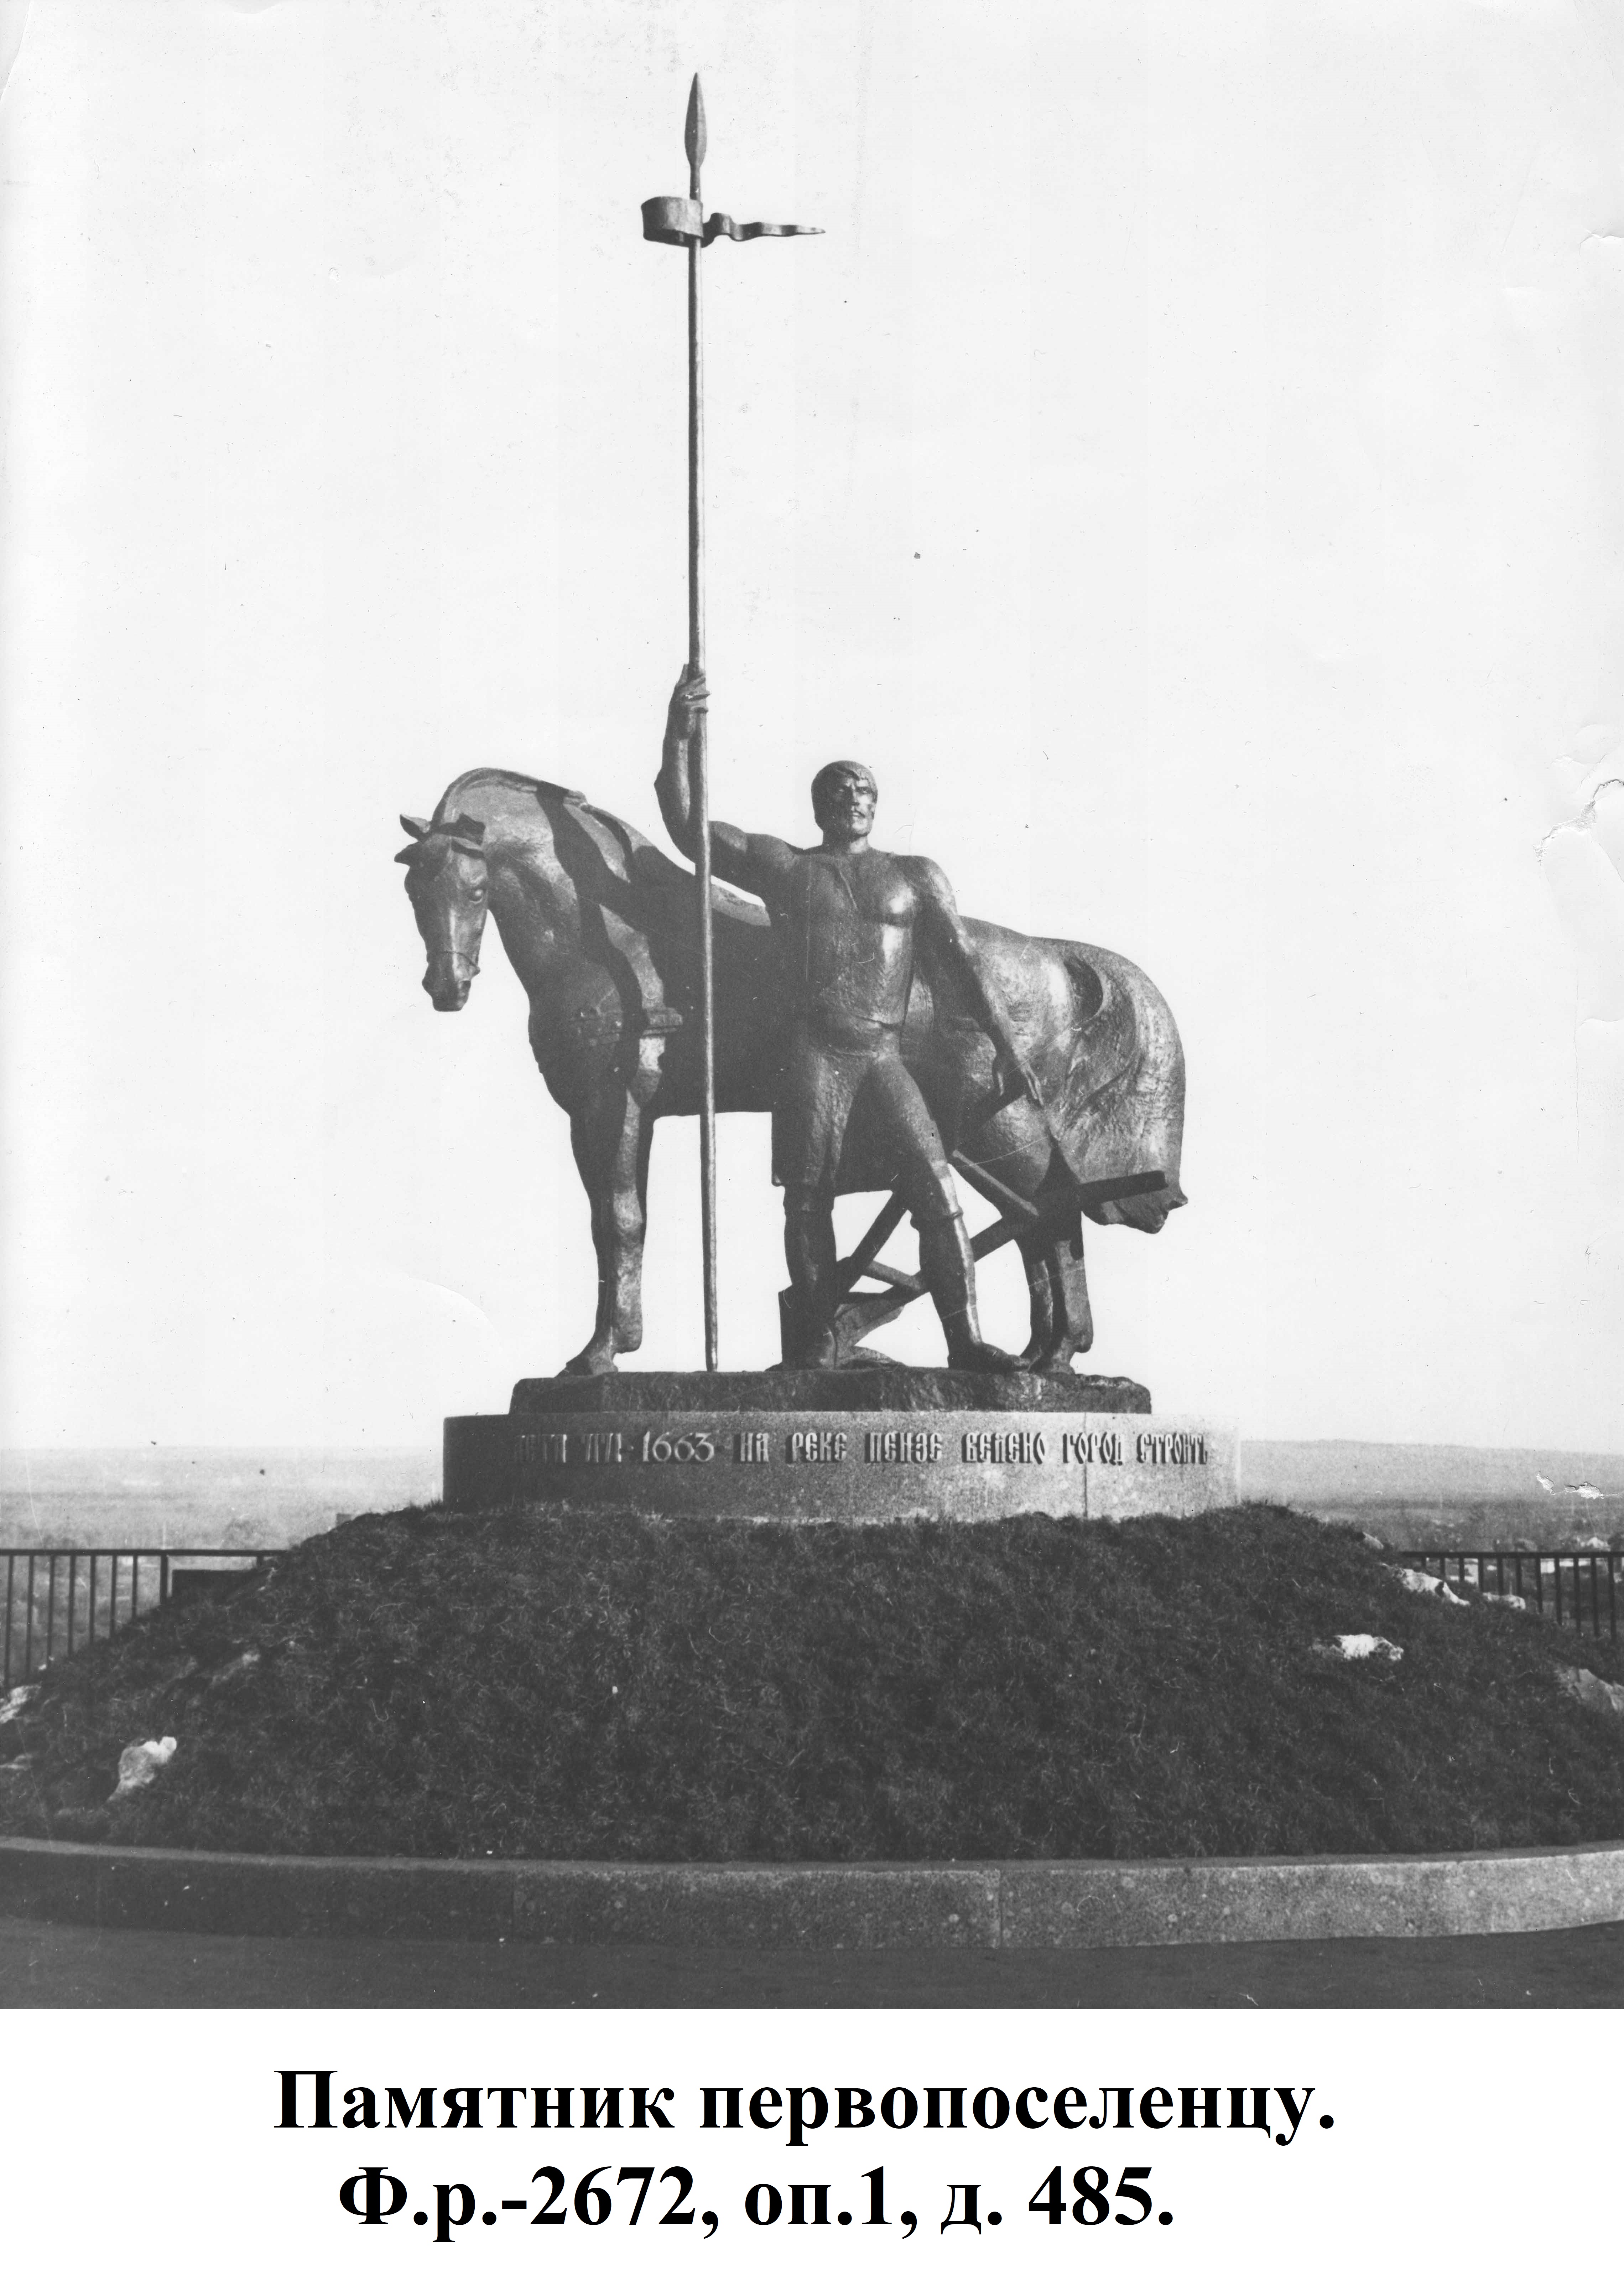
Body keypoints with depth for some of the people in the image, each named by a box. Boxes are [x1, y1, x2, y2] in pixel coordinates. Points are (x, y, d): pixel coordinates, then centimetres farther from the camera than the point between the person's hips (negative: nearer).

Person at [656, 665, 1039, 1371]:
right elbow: (686, 828, 8)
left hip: (886, 1056, 1)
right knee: (808, 1200, -4)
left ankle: (965, 1341, -14)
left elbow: (961, 963, 10)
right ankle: (818, 1342, 4)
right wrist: (677, 741, -3)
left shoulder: (915, 877, 15)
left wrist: (1006, 1044, 1)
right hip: (814, 1053, 0)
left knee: (937, 1191, -12)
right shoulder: (784, 867, 12)